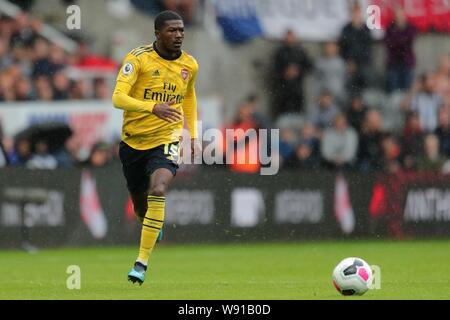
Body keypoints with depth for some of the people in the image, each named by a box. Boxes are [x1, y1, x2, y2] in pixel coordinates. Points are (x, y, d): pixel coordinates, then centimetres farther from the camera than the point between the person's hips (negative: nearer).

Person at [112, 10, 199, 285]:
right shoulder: (138, 58, -13)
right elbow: (118, 98, -23)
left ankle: (142, 261, -22)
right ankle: (154, 227, 53)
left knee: (158, 191, -26)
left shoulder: (190, 65, 1)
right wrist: (152, 107, -38)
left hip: (166, 139, 0)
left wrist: (194, 135, 18)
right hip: (134, 140, 0)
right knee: (140, 203, 14)